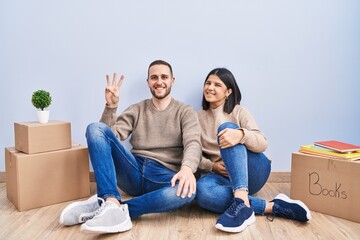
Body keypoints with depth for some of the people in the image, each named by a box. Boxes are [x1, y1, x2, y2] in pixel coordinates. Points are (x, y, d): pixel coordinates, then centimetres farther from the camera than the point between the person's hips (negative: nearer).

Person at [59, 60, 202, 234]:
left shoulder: (186, 112, 8)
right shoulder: (136, 110, 17)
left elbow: (193, 143, -11)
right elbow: (111, 137, 6)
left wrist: (187, 168, -32)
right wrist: (111, 106, -8)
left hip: (165, 177, -2)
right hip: (134, 172, 2)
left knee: (186, 190, -39)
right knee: (96, 128, -18)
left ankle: (103, 206, -34)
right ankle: (112, 204, -35)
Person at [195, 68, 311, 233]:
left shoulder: (240, 112, 4)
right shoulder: (198, 118, 12)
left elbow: (262, 144, -10)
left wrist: (240, 134, -31)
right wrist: (212, 166, -13)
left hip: (251, 173, -1)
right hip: (222, 176, 1)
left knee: (226, 127, -28)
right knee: (202, 191, -36)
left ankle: (241, 202, -45)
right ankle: (272, 207, -31)